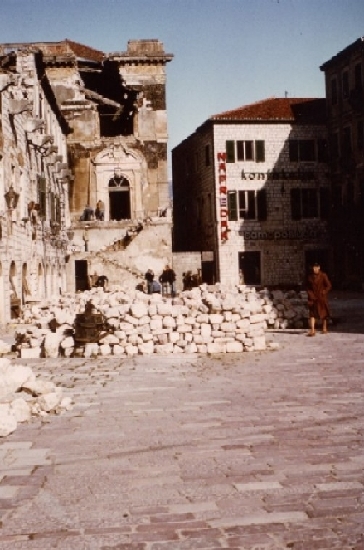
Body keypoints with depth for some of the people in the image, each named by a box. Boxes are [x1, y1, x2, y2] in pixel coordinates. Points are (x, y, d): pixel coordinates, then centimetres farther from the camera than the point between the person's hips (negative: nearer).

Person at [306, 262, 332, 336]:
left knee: (323, 313, 12)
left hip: (321, 298, -2)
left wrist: (323, 292, -14)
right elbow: (308, 287, 10)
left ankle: (324, 328, 28)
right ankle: (312, 330, -13)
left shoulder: (323, 275, -7)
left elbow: (329, 286, -5)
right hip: (313, 298, 2)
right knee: (312, 313, -8)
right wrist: (310, 295, -2)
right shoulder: (310, 276, 3)